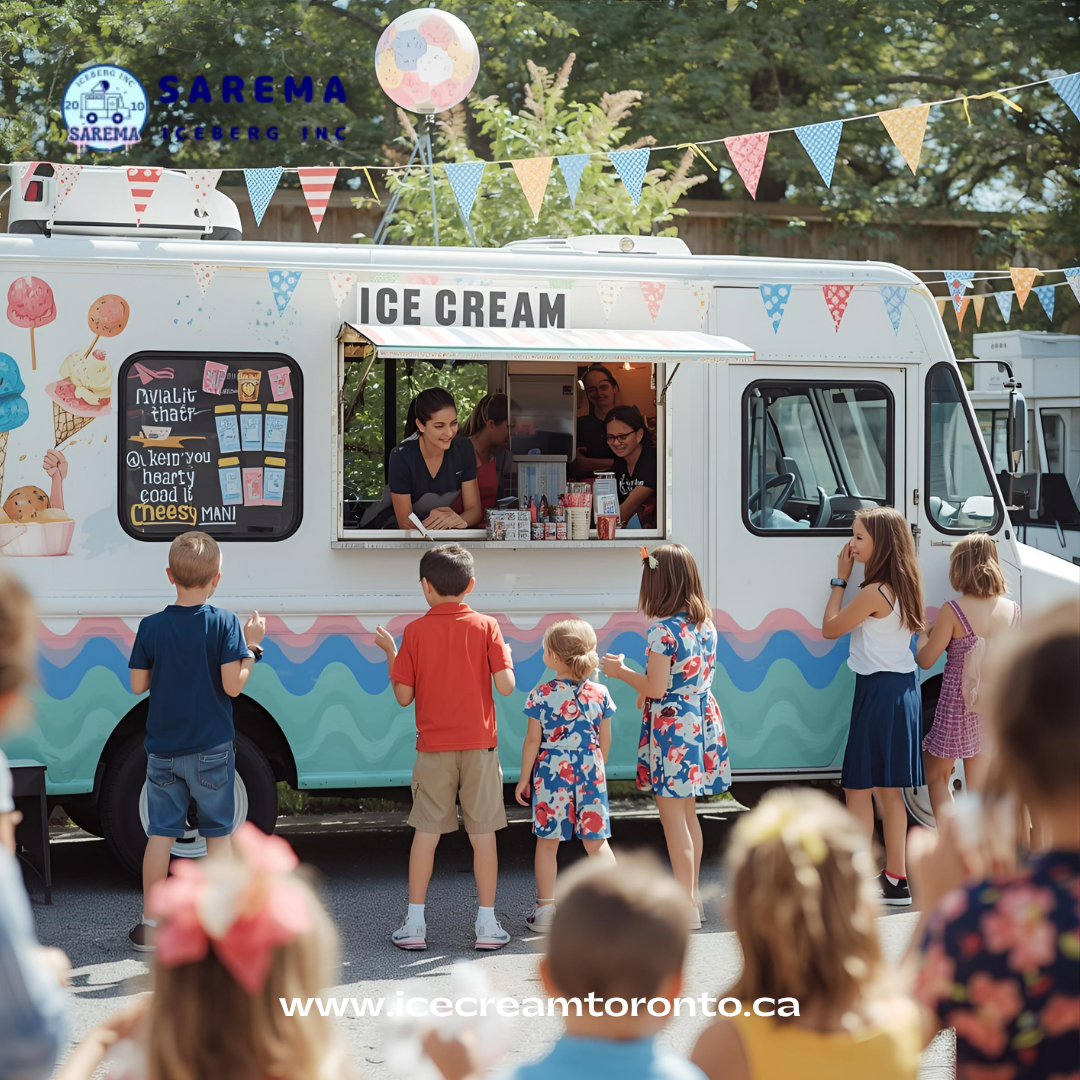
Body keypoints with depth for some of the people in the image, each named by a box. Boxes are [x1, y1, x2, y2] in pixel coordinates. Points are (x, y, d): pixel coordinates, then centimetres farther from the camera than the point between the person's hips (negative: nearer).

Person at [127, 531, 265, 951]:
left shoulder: (151, 627, -4)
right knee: (218, 832, 8)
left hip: (163, 750, 2)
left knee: (161, 832, 9)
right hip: (211, 749, -2)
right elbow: (233, 685, -15)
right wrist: (250, 647, -2)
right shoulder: (225, 624, -11)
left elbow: (138, 685, 0)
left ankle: (150, 924, 13)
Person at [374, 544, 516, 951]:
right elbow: (506, 686, -9)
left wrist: (390, 653, 11)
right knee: (482, 832, 5)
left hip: (433, 748, 0)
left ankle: (415, 923, 8)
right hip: (479, 746, 0)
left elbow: (404, 696, -2)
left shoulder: (415, 631, -4)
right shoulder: (486, 626, -4)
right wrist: (506, 657, 10)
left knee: (426, 831, 7)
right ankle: (487, 924, 7)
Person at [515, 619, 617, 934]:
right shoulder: (600, 693, -1)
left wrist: (524, 778, 3)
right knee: (597, 841, 9)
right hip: (590, 773, 2)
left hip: (550, 774, -2)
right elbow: (605, 740, 6)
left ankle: (546, 910, 12)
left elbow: (533, 741, -6)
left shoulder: (541, 695, -9)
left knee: (547, 842, 7)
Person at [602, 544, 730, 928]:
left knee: (673, 817, -2)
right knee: (688, 814, 17)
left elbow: (656, 688, -20)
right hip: (702, 720, 8)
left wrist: (621, 671, -4)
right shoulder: (705, 624, 5)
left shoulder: (663, 631, -19)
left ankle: (686, 904, -1)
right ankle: (692, 894, 25)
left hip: (671, 729, -8)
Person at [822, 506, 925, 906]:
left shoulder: (874, 593, -19)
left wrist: (840, 579, -1)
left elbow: (830, 629, -9)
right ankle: (895, 880, 19)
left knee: (858, 788, -3)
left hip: (878, 693, -9)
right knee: (888, 789, 15)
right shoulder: (905, 585, 7)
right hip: (903, 689, 9)